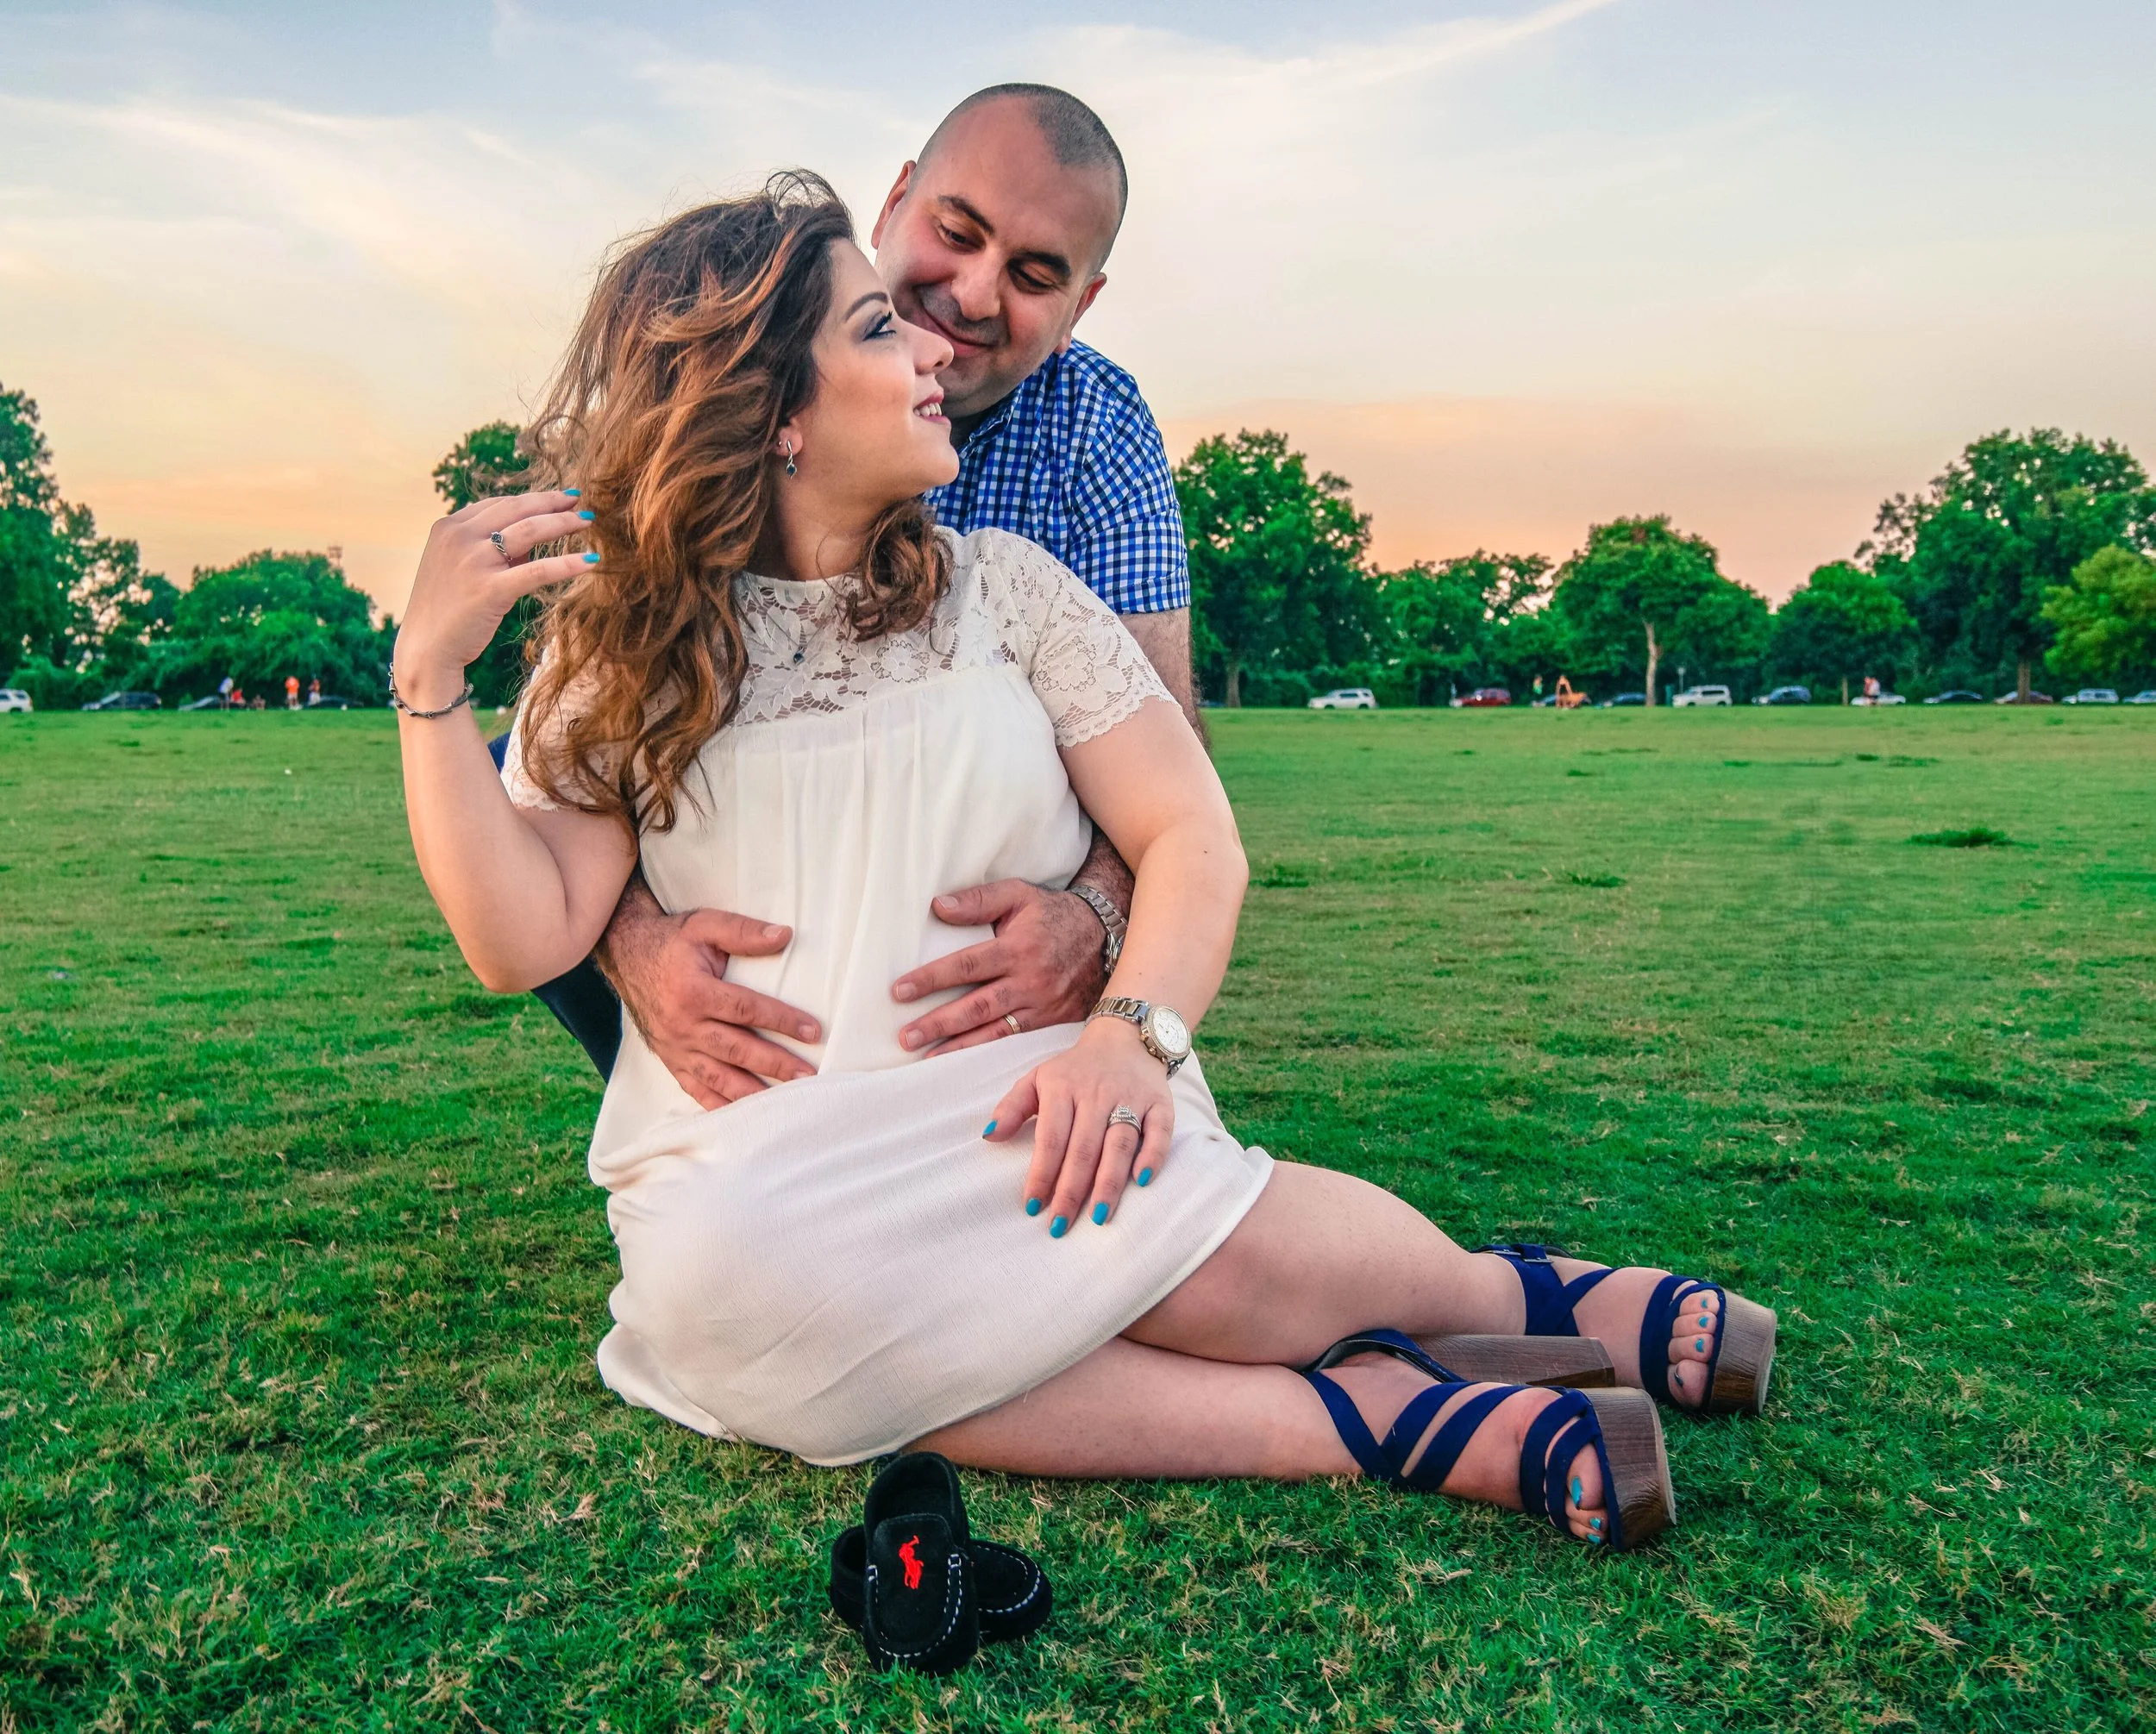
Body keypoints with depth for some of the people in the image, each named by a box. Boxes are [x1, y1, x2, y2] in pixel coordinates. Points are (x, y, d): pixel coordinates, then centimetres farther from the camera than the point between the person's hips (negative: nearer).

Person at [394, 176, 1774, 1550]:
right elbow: (524, 943, -1)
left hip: (1032, 1118, 0)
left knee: (1195, 1239, -33)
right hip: (754, 1171, 1)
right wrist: (431, 677, -12)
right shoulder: (622, 652, 7)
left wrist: (1131, 1034, -16)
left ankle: (1526, 1294, -1)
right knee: (734, 1284, -34)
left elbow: (1192, 835, 2)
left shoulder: (1003, 586, 9)